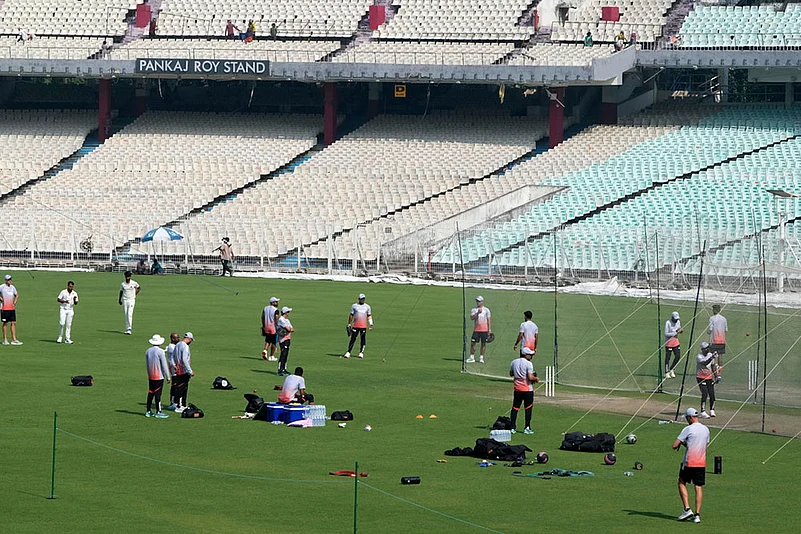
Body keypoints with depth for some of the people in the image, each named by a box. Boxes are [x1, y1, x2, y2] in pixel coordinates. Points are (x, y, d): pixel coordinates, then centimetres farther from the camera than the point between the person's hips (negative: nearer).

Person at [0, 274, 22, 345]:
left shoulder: (12, 287, 11)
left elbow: (17, 295, 24)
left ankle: (14, 339, 5)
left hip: (12, 308, 6)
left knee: (14, 323, 3)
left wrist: (15, 302, 10)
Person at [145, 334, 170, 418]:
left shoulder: (147, 351, 5)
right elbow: (164, 365, -11)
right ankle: (158, 412, 0)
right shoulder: (160, 351, -13)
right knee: (158, 394, -3)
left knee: (150, 393, 11)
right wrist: (167, 377, -4)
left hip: (150, 376, 6)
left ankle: (148, 411, 13)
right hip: (159, 376, -6)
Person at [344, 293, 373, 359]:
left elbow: (369, 316, 13)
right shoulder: (354, 306, 7)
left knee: (363, 340, 1)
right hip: (355, 326, -2)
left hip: (363, 326, 2)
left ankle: (361, 352, 9)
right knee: (352, 339, -5)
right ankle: (348, 352, -3)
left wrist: (370, 324, 1)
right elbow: (351, 315, 9)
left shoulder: (367, 306, 12)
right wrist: (349, 324, 5)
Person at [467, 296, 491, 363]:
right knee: (473, 343, -4)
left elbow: (489, 320, 5)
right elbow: (471, 318, -5)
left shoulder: (486, 310, 6)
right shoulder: (474, 310, 9)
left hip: (484, 330, -1)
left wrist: (489, 330, -1)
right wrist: (477, 313, -19)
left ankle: (481, 357, 8)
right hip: (476, 329, 1)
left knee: (483, 343, 0)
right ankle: (472, 357, 3)